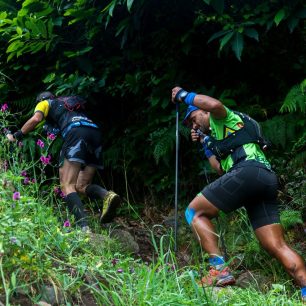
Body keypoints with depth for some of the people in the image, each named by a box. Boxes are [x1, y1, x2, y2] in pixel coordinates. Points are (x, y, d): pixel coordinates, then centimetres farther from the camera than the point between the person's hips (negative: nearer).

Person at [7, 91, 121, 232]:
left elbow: (36, 119, 5)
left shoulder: (45, 103, 25)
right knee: (81, 186, 11)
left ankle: (84, 228, -33)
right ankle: (107, 195, -22)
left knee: (67, 186, -11)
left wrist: (16, 136, 15)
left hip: (76, 133, -6)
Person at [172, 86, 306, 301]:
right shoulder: (218, 136, 41)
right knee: (277, 247, 0)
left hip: (248, 171, -9)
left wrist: (185, 95, 5)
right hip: (268, 180, 9)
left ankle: (219, 270, -14)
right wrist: (205, 146, 42)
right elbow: (222, 170, 38)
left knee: (195, 212, -1)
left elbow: (215, 104, -9)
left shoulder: (222, 118, 17)